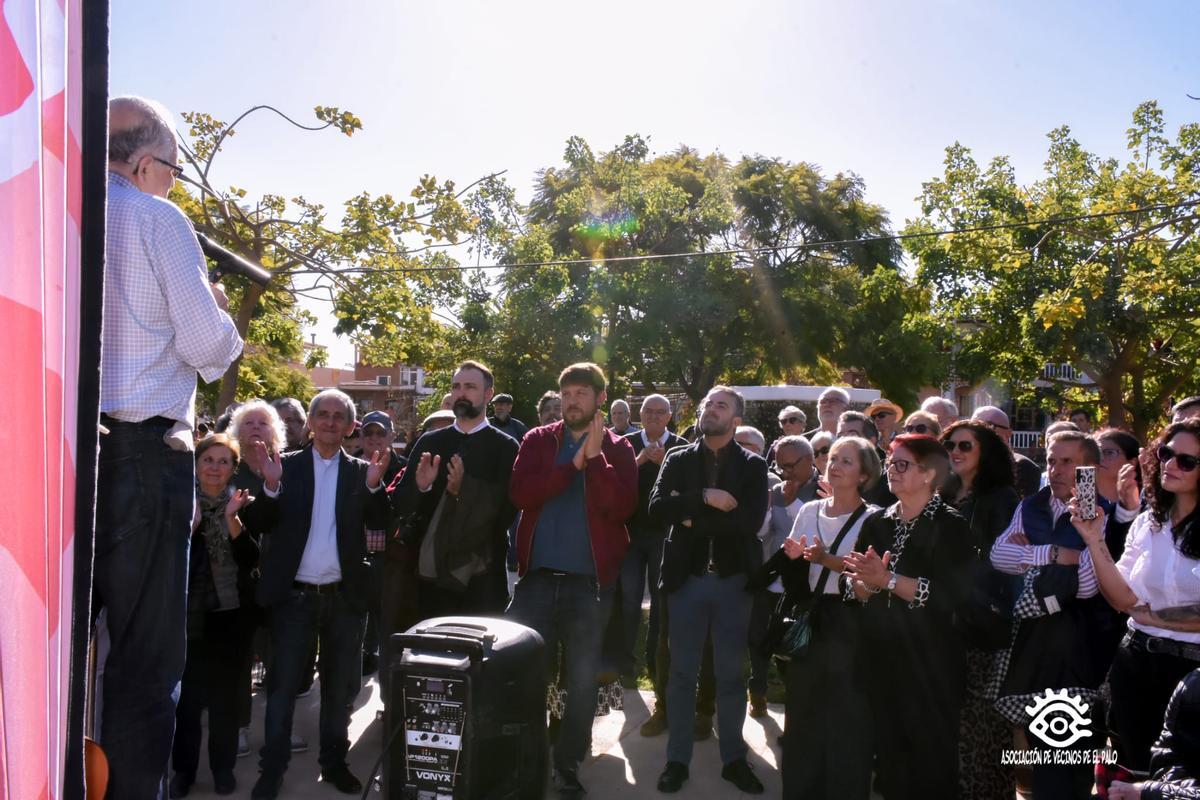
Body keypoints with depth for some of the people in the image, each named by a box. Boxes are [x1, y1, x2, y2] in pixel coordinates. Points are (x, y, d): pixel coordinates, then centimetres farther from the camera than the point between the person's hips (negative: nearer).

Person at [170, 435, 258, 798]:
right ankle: (183, 768, 20)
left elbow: (250, 560, -9)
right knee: (187, 694, 3)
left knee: (226, 694, 11)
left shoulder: (243, 504, -1)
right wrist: (190, 524, -21)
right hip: (189, 613, 0)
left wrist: (232, 519, -21)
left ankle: (223, 767, 25)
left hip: (231, 613, 0)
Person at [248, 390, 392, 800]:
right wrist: (271, 486, -23)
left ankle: (334, 762, 29)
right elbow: (264, 524, -5)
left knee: (340, 685, 13)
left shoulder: (361, 470, 3)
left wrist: (374, 485, -23)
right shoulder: (287, 465, 1)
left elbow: (379, 522, -6)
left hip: (344, 595, 2)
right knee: (282, 684, 6)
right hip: (294, 594, -1)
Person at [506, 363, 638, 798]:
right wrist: (574, 462, -16)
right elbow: (521, 494, -11)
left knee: (583, 678, 8)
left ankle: (568, 763, 25)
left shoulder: (618, 449, 2)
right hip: (538, 576, 1)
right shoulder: (537, 440, 5)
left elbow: (621, 507, -13)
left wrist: (595, 457, -18)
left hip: (590, 580, -1)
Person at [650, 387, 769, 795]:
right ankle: (677, 759, 22)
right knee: (682, 672, 9)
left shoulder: (752, 465, -1)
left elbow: (751, 519, -16)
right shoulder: (678, 460, 3)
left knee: (731, 673, 11)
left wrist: (691, 518, -15)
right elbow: (656, 507, -11)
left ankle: (733, 758, 26)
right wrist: (704, 498, -22)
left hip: (733, 579, 0)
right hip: (687, 577, 1)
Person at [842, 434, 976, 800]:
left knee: (931, 761, 4)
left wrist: (887, 579, -22)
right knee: (889, 755, 12)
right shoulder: (877, 522, 9)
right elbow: (856, 588, 6)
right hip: (882, 658, 5)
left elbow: (951, 596, -20)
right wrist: (865, 584, -16)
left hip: (931, 663, -5)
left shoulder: (950, 526, -8)